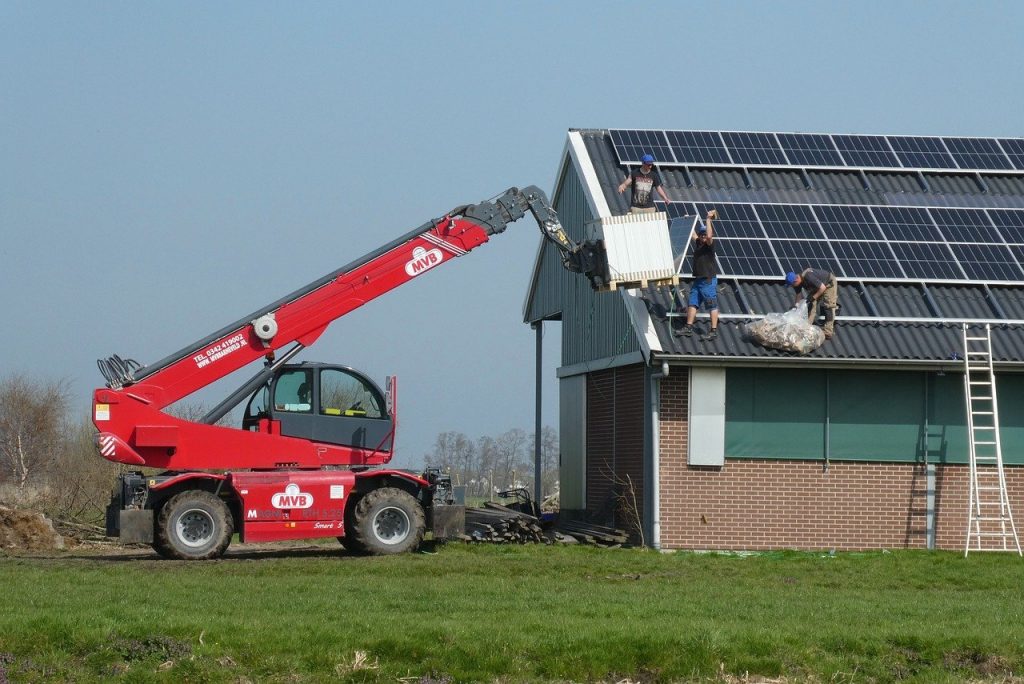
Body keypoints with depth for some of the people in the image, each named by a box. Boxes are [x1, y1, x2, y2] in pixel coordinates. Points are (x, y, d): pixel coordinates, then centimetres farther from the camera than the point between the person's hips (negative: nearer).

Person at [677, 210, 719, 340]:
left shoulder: (709, 244, -11)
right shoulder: (698, 243, 10)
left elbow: (709, 235, -32)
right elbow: (692, 234, 29)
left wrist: (709, 219, -28)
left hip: (709, 280, -8)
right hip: (698, 279, 8)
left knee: (712, 306, -3)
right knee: (692, 303, 11)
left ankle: (714, 331, -1)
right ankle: (688, 327, 17)